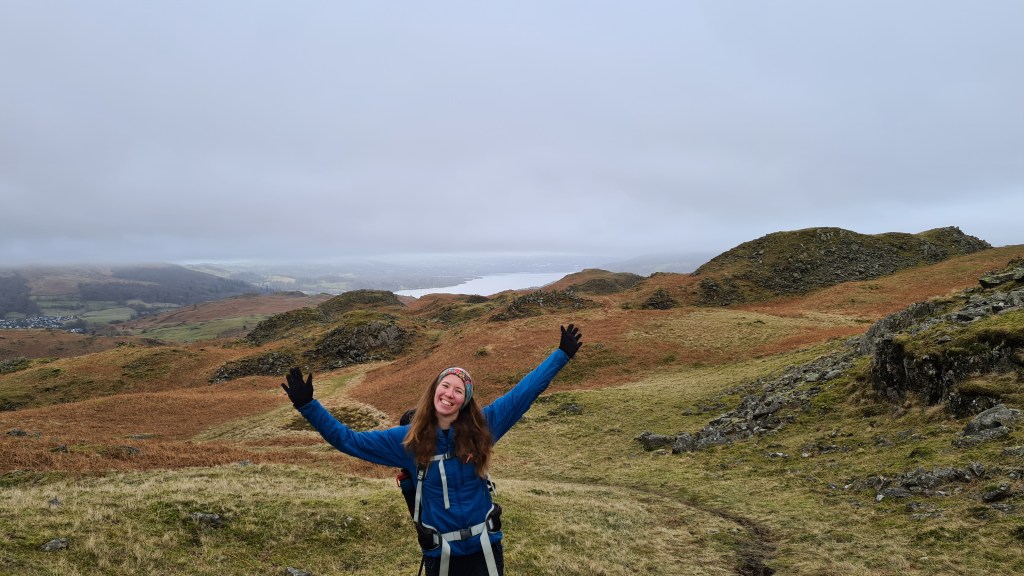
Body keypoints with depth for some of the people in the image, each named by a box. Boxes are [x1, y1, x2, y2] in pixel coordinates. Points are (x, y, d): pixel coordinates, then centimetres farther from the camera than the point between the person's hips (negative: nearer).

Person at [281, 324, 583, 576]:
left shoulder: (482, 427, -9)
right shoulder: (409, 440, -9)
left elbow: (523, 392, -5)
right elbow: (348, 440, -6)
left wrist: (562, 354, -5)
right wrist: (307, 405, -14)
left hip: (485, 546, 0)